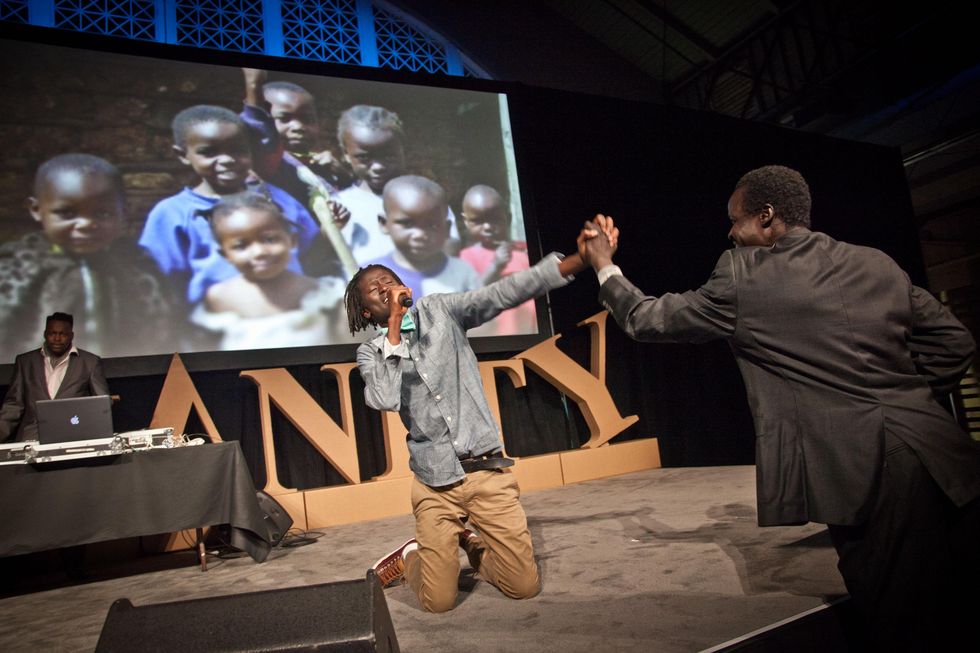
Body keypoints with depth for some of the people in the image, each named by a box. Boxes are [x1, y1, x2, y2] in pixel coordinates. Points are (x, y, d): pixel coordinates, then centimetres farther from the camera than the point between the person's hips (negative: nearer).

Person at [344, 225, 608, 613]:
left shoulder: (439, 311, 4)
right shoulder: (371, 353, 3)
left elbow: (505, 293, -10)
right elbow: (384, 400, -18)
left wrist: (578, 259, -21)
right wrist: (395, 326, -17)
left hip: (489, 470, 1)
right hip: (436, 483, 0)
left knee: (524, 586, 4)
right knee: (439, 602, 1)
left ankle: (472, 544, 33)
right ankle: (411, 556, 32)